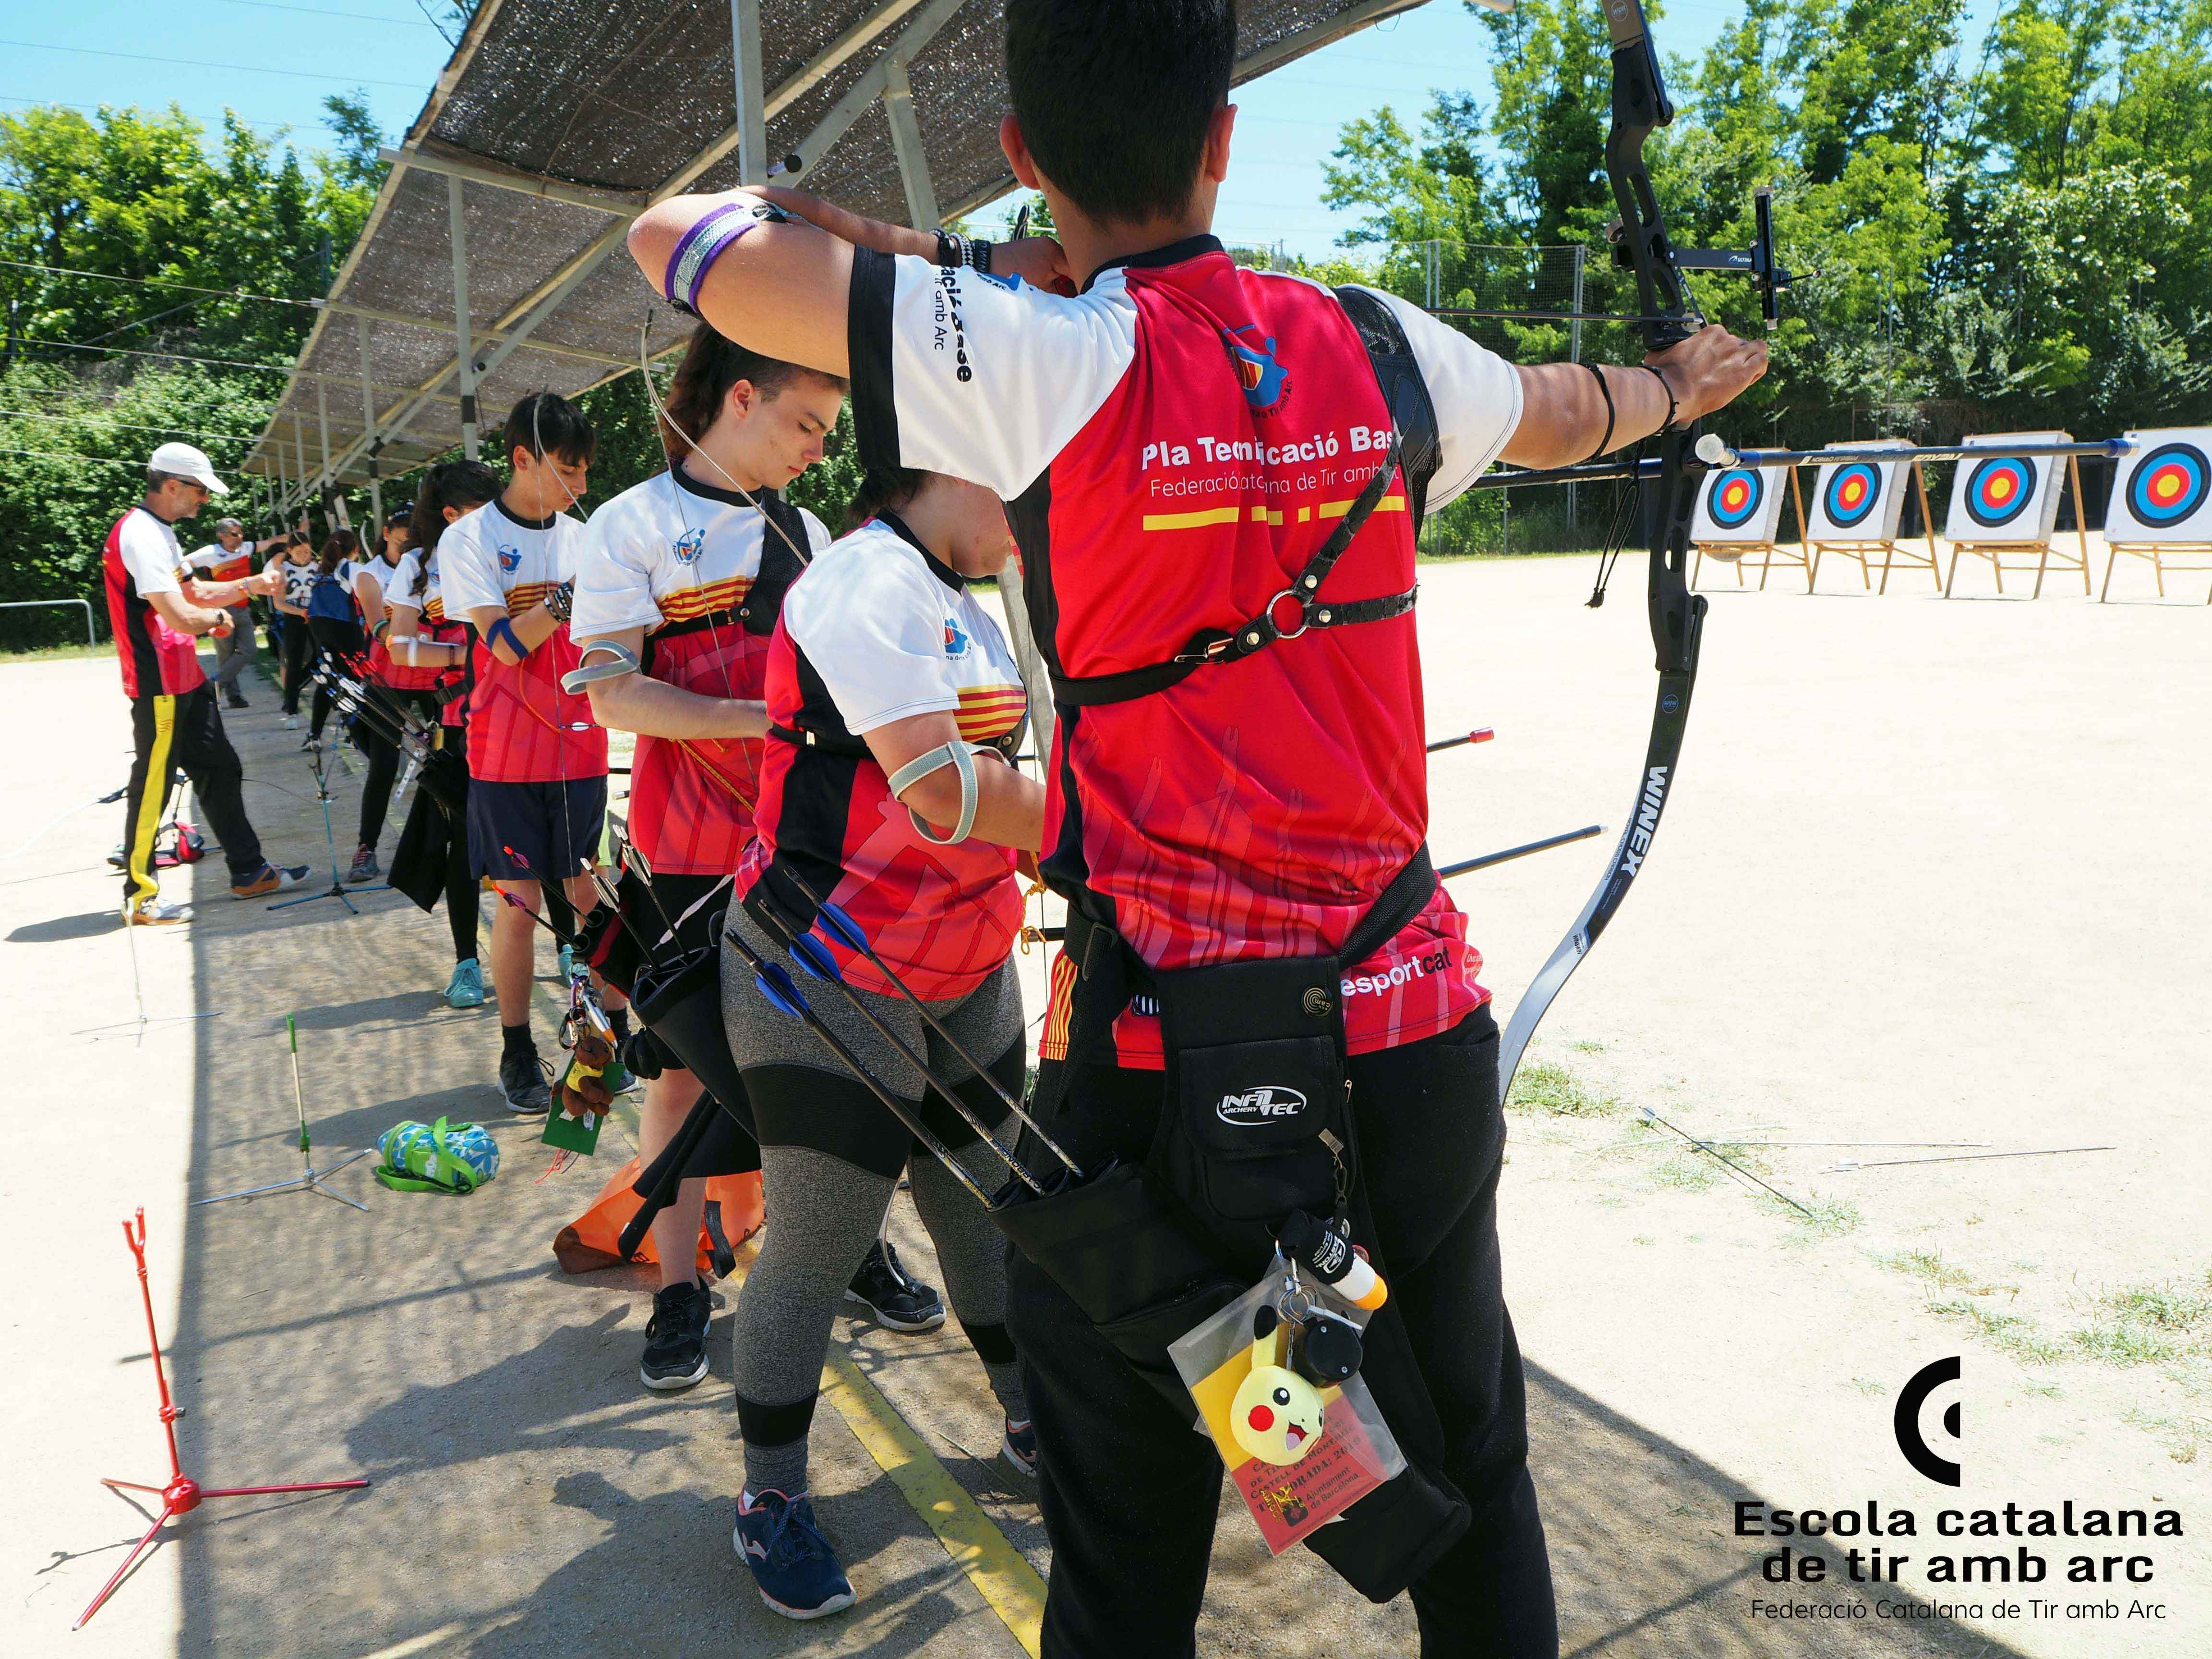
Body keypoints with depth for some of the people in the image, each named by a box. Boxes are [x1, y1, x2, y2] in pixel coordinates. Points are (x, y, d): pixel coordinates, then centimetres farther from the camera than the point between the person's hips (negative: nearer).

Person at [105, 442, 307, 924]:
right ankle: (140, 897, 8)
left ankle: (249, 872, 21)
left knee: (220, 770, 13)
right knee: (153, 786, -2)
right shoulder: (140, 535, -19)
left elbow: (193, 592, 22)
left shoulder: (160, 533, 15)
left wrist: (250, 585, 9)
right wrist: (218, 618, -5)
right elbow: (181, 617, -26)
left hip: (185, 678, 10)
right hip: (159, 684, -10)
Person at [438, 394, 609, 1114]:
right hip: (508, 754, -3)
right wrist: (572, 593, -24)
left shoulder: (583, 539, 9)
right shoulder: (470, 539, -5)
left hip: (578, 747, 4)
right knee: (520, 902, 1)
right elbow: (506, 643, -16)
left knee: (583, 897, 6)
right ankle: (517, 1055, 14)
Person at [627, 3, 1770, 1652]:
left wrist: (970, 261, 4)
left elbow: (683, 237, -4)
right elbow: (1569, 413, 24)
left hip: (1167, 1063, -4)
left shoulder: (1041, 357, -12)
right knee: (1474, 1486, 26)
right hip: (1412, 1026, 5)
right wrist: (1675, 381, 46)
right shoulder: (1379, 347, 2)